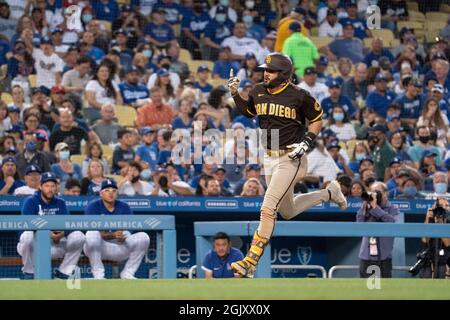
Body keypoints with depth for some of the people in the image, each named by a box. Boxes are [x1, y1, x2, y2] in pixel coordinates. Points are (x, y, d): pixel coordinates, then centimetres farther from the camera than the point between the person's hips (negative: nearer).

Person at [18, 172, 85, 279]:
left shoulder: (60, 203, 5)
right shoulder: (31, 201, -7)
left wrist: (62, 234, -31)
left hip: (55, 245, 4)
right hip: (35, 245, -4)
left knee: (78, 236, -15)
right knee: (28, 235, -37)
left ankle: (63, 273, -4)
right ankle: (29, 274, -17)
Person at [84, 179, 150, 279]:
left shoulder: (124, 207, 5)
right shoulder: (93, 207, -6)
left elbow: (127, 232, -2)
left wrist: (122, 237, -26)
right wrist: (113, 235, -33)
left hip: (120, 247, 3)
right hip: (99, 247, -3)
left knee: (143, 237, -18)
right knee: (92, 233, -36)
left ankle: (127, 274, -6)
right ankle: (98, 274, -25)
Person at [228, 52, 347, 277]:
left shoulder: (298, 96, -13)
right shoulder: (258, 92, 3)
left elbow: (316, 119, 0)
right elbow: (248, 112, 21)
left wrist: (307, 142, -13)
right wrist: (235, 94, 5)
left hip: (290, 158, -7)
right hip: (269, 158, 7)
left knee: (268, 208, -18)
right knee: (287, 212, 18)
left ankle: (251, 261, -17)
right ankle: (329, 193, 42)